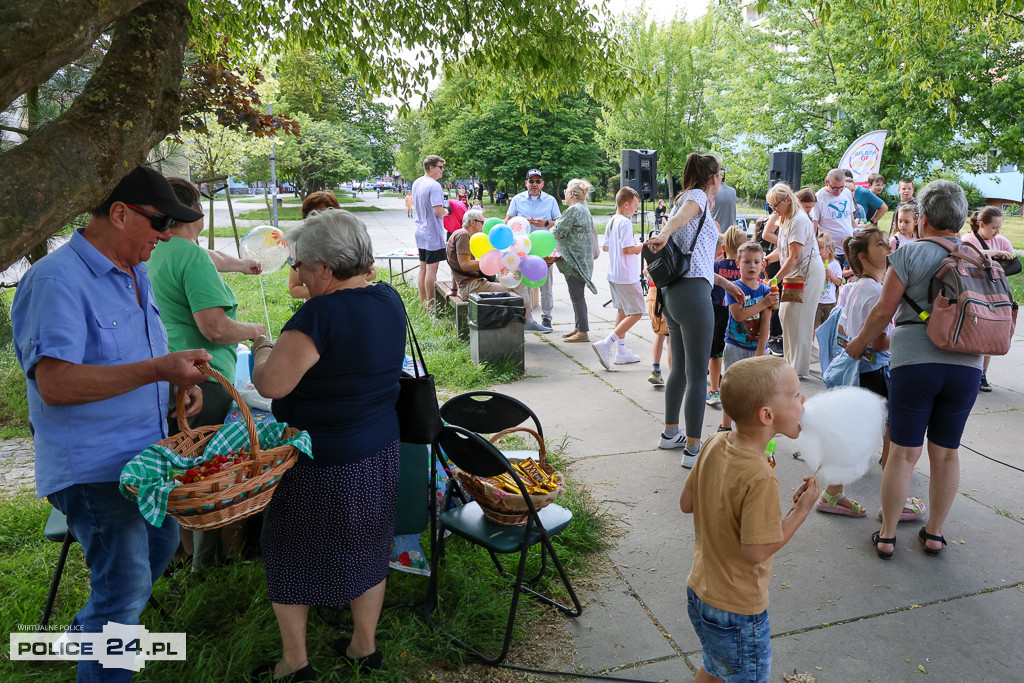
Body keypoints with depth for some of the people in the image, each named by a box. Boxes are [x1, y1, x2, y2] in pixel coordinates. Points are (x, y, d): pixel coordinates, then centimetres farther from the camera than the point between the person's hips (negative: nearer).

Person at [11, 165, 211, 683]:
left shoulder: (135, 274, 9)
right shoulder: (56, 280, -21)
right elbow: (55, 383, -29)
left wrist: (180, 379, 3)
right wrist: (157, 370, -34)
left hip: (144, 453, 10)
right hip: (92, 467, -9)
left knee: (161, 543, 25)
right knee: (126, 583, -3)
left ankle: (89, 631, 47)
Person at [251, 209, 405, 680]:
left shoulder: (320, 314, -25)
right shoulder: (389, 301, 0)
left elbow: (272, 384, -26)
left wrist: (262, 347, -8)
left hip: (322, 462, -7)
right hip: (380, 451, 7)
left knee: (291, 554, 15)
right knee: (366, 548, 20)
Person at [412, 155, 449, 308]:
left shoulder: (416, 183, 10)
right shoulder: (434, 186, -18)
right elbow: (439, 211, -25)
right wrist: (447, 211, -3)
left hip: (420, 232, 9)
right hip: (433, 233, -9)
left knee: (423, 268, 14)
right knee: (431, 269, -4)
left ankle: (423, 304, 22)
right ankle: (430, 307, 0)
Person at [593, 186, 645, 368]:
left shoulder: (611, 222, 11)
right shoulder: (625, 223, -16)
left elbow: (606, 247, 17)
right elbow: (628, 249, -22)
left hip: (613, 274, 10)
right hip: (626, 276, -10)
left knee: (622, 311, 16)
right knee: (636, 313, -5)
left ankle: (621, 352, 20)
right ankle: (605, 345, -13)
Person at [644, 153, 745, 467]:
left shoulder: (688, 199, 25)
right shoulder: (697, 196, -1)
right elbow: (679, 217, -27)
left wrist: (725, 282, 30)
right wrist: (664, 234, -49)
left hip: (673, 292, 10)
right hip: (693, 292, -10)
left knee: (680, 368, 20)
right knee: (697, 375, -5)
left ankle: (670, 434, 32)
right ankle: (692, 449, 0)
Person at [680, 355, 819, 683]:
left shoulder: (715, 444, -8)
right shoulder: (760, 478, -32)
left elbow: (686, 503, 2)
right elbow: (756, 551, -26)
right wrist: (801, 510, -18)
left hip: (699, 592, 7)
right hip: (737, 613, -7)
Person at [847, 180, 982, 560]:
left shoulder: (910, 254, -4)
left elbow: (883, 313, -5)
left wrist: (858, 345, 10)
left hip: (914, 361, -4)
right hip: (966, 364, 4)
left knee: (904, 452, 4)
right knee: (946, 453, 14)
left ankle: (887, 536, 15)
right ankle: (934, 533, 27)